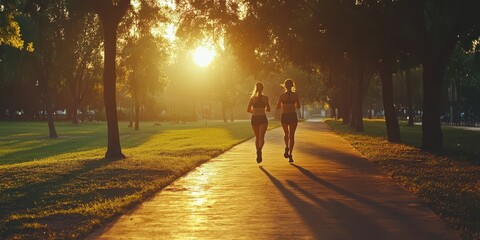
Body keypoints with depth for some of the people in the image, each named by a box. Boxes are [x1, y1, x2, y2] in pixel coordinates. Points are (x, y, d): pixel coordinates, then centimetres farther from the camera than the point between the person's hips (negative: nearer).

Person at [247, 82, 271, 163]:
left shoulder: (252, 98, 0)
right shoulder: (265, 98, -3)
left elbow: (248, 110, 1)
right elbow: (268, 109, 2)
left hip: (254, 118, 2)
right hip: (263, 118, -2)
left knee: (257, 137, 18)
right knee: (261, 137, -12)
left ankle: (258, 152, 24)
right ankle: (259, 150, -39)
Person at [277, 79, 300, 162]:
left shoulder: (282, 95, -2)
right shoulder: (295, 95, -3)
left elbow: (278, 107, 1)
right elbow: (298, 106, -2)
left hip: (284, 116, 1)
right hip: (293, 116, -1)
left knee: (286, 134, 21)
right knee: (292, 135, 5)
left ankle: (287, 147, -6)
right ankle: (290, 153, -5)